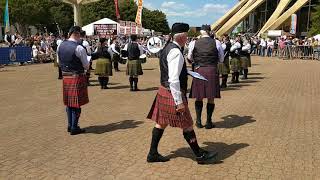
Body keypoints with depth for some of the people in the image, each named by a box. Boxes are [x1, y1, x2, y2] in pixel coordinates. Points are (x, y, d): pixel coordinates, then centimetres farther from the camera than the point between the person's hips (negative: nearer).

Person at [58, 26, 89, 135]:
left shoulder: (61, 46, 4)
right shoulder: (79, 48, -17)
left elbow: (59, 62, 14)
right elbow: (86, 66, -11)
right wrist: (88, 61, 9)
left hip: (65, 77, 7)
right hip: (77, 78, -7)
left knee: (69, 102, 18)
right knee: (76, 104, 3)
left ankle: (70, 125, 28)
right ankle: (74, 128, 11)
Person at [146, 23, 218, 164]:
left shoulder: (167, 48, 10)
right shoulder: (176, 52, -21)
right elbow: (173, 80, -26)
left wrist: (184, 71, 14)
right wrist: (179, 101, -23)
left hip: (163, 90, 10)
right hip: (172, 93, -10)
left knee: (161, 123, 16)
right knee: (187, 125, 4)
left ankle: (152, 154, 26)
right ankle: (200, 155, 19)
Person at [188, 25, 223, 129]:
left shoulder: (194, 43, 0)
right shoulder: (216, 43, -1)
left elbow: (189, 57, 14)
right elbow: (221, 59, 8)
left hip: (198, 70, 1)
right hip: (212, 71, 0)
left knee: (198, 97, 14)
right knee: (211, 98, 9)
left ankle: (198, 121, 18)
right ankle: (209, 122, 16)